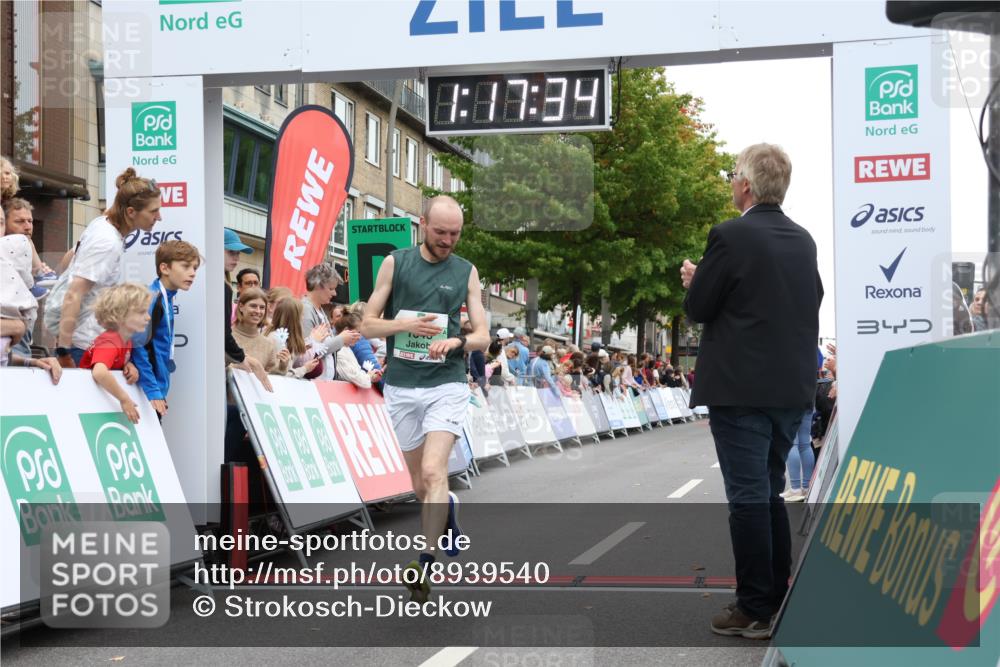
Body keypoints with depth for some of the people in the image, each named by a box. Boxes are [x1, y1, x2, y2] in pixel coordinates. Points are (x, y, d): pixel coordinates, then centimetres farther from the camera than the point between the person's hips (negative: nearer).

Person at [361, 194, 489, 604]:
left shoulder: (466, 272, 4)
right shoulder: (395, 263, 3)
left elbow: (482, 337, 4)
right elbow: (368, 325, 2)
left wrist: (457, 341, -18)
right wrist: (407, 324, -16)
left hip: (446, 385, -2)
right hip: (401, 387, 2)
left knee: (433, 472, -18)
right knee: (419, 482, 11)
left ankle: (425, 564, -13)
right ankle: (447, 510, 44)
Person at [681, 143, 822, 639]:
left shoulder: (730, 236, -13)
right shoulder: (802, 241, 9)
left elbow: (697, 309, -10)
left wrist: (695, 280, 13)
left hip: (741, 388, -7)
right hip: (791, 387, 7)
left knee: (747, 497, -2)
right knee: (771, 494, 17)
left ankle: (755, 610, 2)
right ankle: (779, 598, 23)